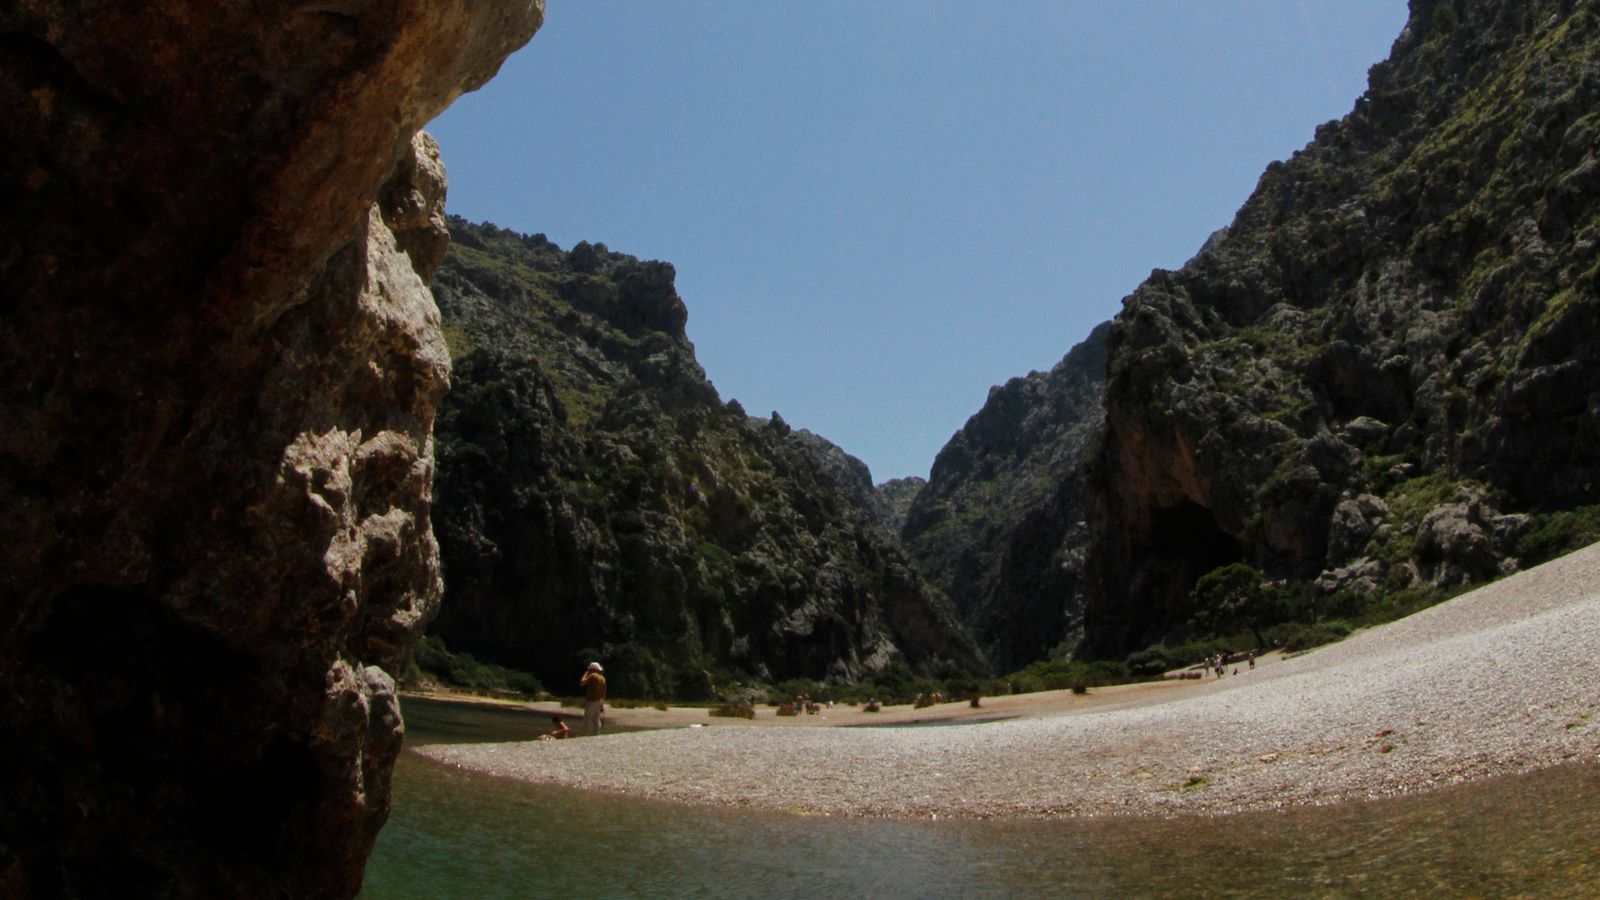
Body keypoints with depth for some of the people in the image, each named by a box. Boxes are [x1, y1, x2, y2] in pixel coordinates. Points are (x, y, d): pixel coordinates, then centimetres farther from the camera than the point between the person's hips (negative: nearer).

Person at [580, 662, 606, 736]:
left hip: (591, 701, -8)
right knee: (596, 720, 9)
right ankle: (596, 735, 10)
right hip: (599, 701, 8)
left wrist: (585, 674, -3)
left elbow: (582, 683, -16)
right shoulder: (602, 678, 12)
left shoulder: (592, 676, -12)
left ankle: (588, 736, -10)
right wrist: (602, 704, 17)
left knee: (587, 720, -6)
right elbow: (603, 692, 13)